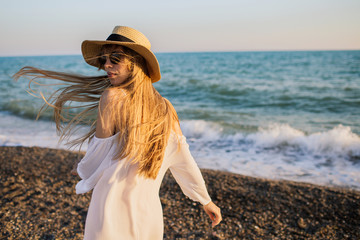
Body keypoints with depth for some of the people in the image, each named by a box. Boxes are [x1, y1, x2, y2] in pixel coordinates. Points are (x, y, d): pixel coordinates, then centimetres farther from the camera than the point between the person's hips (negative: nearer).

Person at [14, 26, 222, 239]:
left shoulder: (112, 97, -17)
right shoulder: (165, 110, 0)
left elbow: (91, 166, -11)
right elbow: (185, 163, 8)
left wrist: (84, 176, 14)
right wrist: (206, 201, 24)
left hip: (112, 221, -5)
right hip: (151, 221, 5)